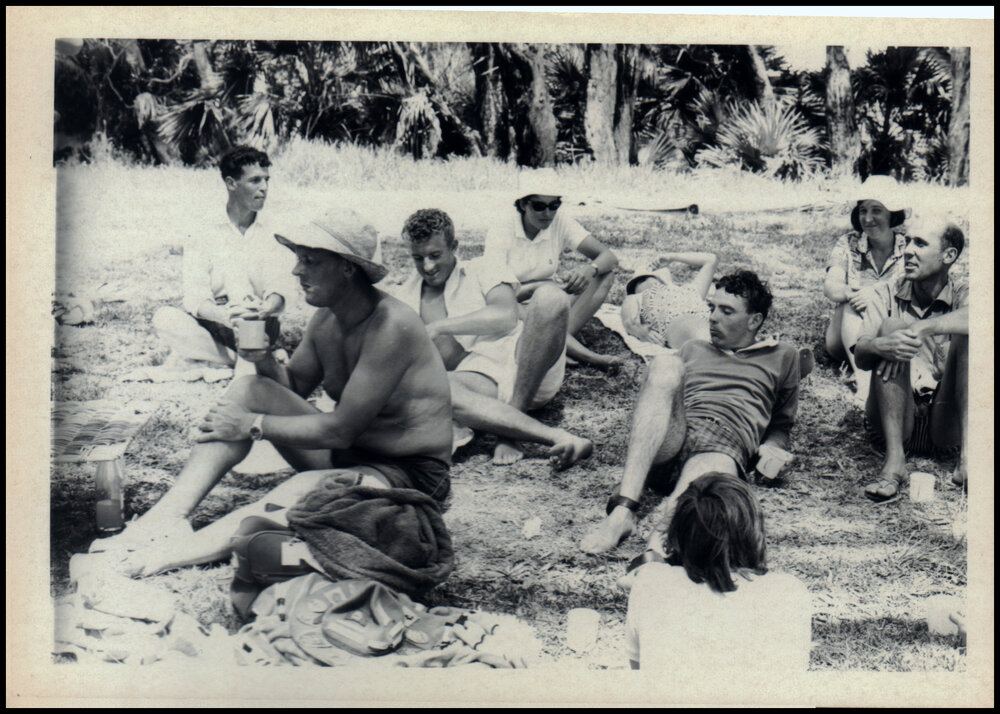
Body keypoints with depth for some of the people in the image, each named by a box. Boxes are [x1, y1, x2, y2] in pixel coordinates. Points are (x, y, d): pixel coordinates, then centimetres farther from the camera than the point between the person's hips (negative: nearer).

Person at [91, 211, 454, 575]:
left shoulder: (392, 326, -25)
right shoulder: (325, 319, 2)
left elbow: (341, 429, -26)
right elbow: (294, 386, 14)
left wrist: (254, 425, -18)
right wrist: (264, 359, -9)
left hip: (410, 474, -8)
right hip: (344, 454, 8)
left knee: (305, 488, -39)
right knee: (248, 389, -5)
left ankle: (167, 555, -42)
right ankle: (169, 516, -17)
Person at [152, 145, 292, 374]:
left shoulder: (270, 235, 11)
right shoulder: (204, 236, 6)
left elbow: (278, 291, -4)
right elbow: (196, 298, -7)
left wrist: (265, 311, -31)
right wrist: (223, 316, -32)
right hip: (212, 329, 2)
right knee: (165, 318, -29)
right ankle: (251, 360, -25)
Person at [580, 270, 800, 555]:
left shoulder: (782, 356, 28)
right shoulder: (693, 348, 35)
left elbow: (781, 426, 30)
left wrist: (769, 450, 4)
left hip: (725, 445, -3)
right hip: (671, 433, 3)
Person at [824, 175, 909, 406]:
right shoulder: (848, 245, 2)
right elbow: (830, 287, -13)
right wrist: (852, 293, -36)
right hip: (848, 338, 1)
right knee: (852, 305, -30)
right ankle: (864, 382, -46)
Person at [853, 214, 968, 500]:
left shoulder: (961, 294, 2)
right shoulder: (887, 295, 7)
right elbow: (860, 357, -9)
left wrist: (922, 328, -37)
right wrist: (880, 346, -33)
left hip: (946, 421, -1)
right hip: (897, 418, 1)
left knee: (967, 335, -19)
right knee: (891, 326, -20)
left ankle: (967, 457, -30)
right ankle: (894, 460, -30)